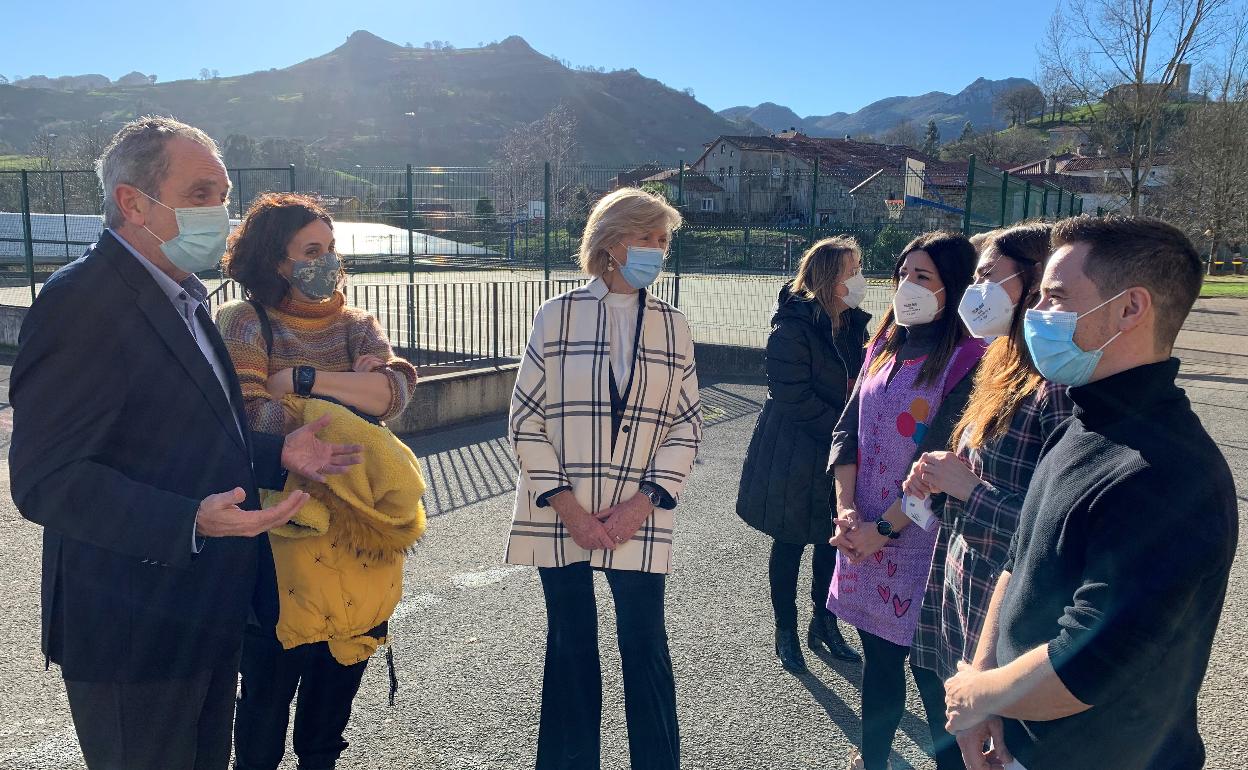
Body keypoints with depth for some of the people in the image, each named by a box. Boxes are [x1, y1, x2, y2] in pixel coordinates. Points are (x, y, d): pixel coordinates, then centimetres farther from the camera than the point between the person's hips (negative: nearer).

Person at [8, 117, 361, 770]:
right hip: (134, 630, -9)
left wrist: (276, 453, 4)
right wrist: (190, 524, -34)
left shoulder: (182, 297, 11)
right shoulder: (82, 301, -19)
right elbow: (44, 479, -24)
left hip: (210, 613, 9)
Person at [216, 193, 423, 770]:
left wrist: (303, 380, -17)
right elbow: (251, 413, -20)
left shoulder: (354, 324, 8)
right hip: (284, 528, -4)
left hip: (359, 531, 5)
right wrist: (352, 394, -13)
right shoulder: (245, 322, -5)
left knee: (339, 677, 17)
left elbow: (397, 389, -10)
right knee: (269, 684, 6)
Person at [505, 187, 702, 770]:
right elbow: (526, 418, -3)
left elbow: (687, 422, 4)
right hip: (561, 519, -1)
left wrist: (641, 504, -8)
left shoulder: (672, 327, 5)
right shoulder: (558, 316, -2)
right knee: (571, 649, 12)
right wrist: (568, 507, -10)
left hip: (638, 521, 1)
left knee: (646, 648, 6)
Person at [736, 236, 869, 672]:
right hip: (794, 457, -6)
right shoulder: (792, 327, -17)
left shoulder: (854, 325, 4)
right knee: (790, 544, 10)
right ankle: (786, 632, 26)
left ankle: (824, 624, 35)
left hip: (840, 458, 6)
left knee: (833, 542, 16)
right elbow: (792, 397, -21)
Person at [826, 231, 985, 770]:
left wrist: (884, 528, -14)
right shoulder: (884, 347, 8)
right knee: (878, 658, 20)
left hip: (922, 540, -6)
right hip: (864, 535, 6)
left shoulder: (968, 360, -14)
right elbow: (847, 429, 5)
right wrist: (846, 509, -6)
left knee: (932, 671, 5)